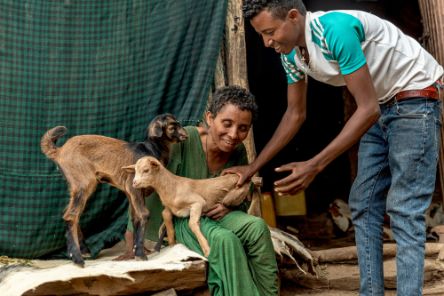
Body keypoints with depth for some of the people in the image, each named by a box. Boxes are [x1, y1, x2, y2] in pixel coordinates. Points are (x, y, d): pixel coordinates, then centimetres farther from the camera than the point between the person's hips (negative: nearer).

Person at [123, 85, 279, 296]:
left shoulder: (238, 152, -6)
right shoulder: (183, 141, -24)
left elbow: (243, 200, 6)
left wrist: (230, 207, -18)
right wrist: (134, 230, -20)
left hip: (215, 216, 5)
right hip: (179, 218, -5)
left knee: (257, 227, -23)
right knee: (225, 239, -32)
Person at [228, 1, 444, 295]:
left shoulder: (335, 28, -30)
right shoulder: (292, 55, -3)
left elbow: (367, 109, -30)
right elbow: (295, 114, 8)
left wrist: (315, 166, -33)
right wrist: (252, 168, 5)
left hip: (415, 97, -8)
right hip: (382, 106, 8)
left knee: (404, 211, -11)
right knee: (363, 205, 5)